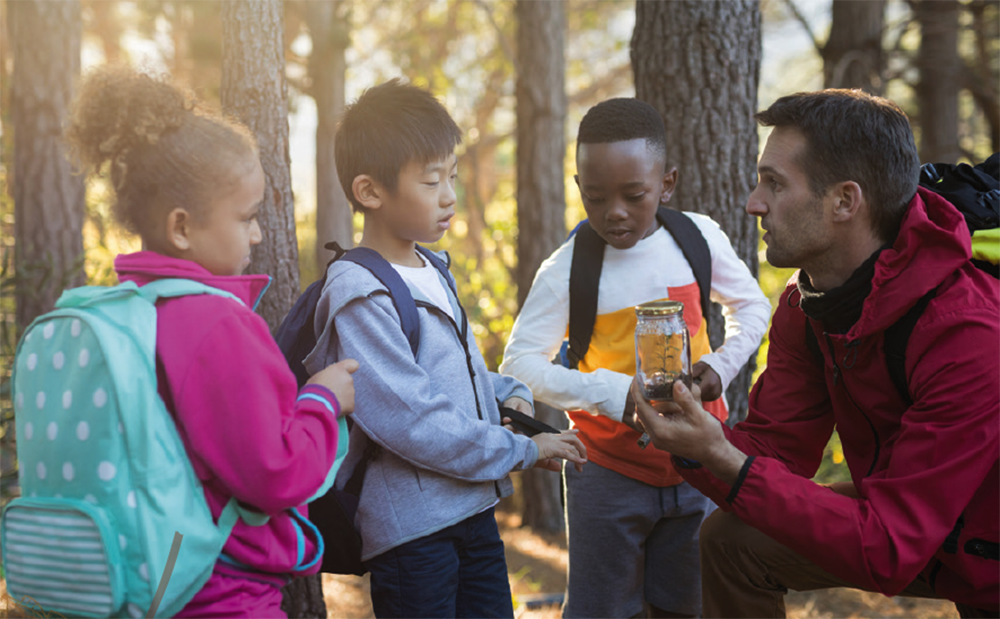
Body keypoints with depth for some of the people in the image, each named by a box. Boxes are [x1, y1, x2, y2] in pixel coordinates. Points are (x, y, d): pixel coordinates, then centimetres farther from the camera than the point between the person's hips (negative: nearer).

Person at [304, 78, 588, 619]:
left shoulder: (432, 271, 11)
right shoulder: (360, 296, -18)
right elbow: (415, 424, -23)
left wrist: (510, 394, 6)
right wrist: (523, 451, -15)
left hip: (473, 509, 9)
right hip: (409, 528, -8)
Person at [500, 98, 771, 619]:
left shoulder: (697, 238, -6)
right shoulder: (566, 271, -14)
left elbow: (752, 305, 10)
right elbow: (519, 364, -16)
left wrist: (721, 365, -8)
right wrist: (610, 393, -28)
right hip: (610, 472, -2)